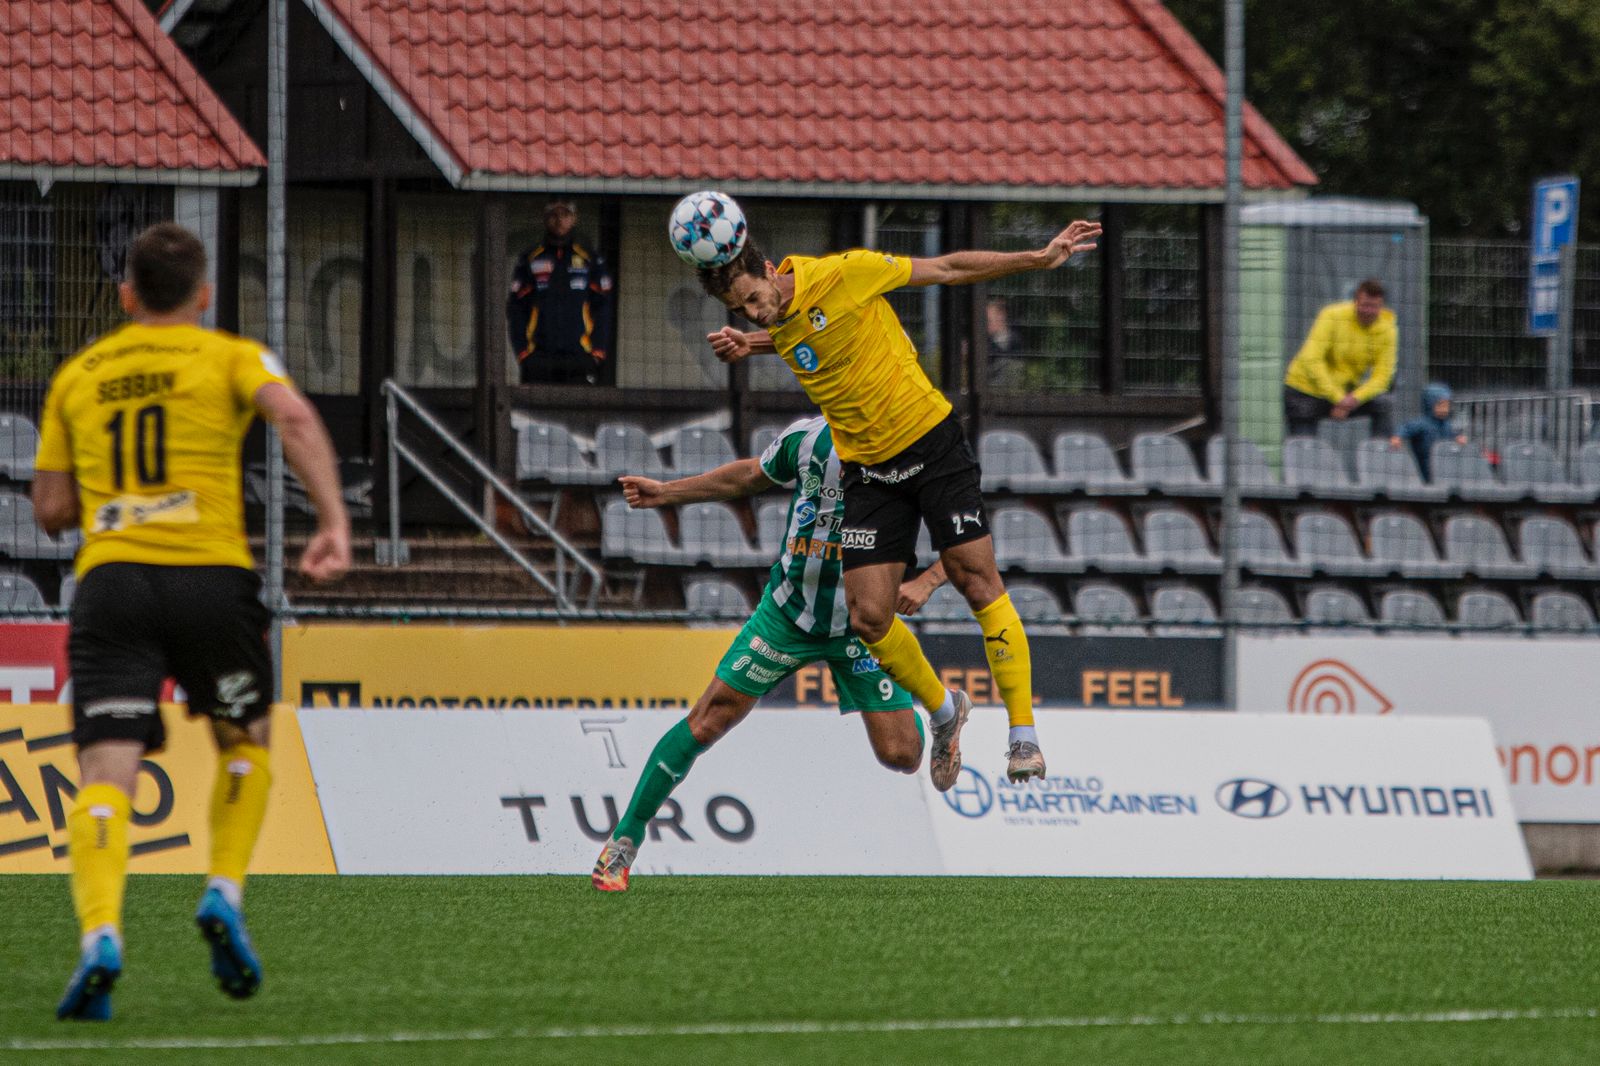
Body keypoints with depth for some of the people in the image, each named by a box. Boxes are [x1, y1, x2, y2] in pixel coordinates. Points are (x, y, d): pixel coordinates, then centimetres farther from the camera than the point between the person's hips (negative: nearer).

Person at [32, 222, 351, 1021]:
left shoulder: (76, 377, 17)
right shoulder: (230, 357, 9)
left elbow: (51, 510, 17)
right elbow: (294, 417, -12)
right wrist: (333, 522, -17)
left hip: (109, 578, 1)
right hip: (211, 572, -1)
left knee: (105, 773, -7)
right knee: (245, 744, 23)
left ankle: (100, 935, -28)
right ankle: (224, 894, 5)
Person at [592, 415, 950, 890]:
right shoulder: (806, 438, -9)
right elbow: (749, 477, 12)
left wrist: (924, 583, -31)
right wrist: (666, 492, 17)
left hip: (862, 625, -1)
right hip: (790, 611, 1)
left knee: (900, 756, -9)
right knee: (707, 722, -6)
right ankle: (624, 840, 6)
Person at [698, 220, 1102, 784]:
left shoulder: (845, 273, -15)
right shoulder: (776, 328, 1)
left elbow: (949, 269, -6)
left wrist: (1041, 258, -6)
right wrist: (746, 347, 6)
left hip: (933, 445, -5)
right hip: (869, 472, 5)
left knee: (978, 583, -10)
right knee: (869, 618, -3)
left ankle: (1023, 732, -3)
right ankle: (943, 713, 23)